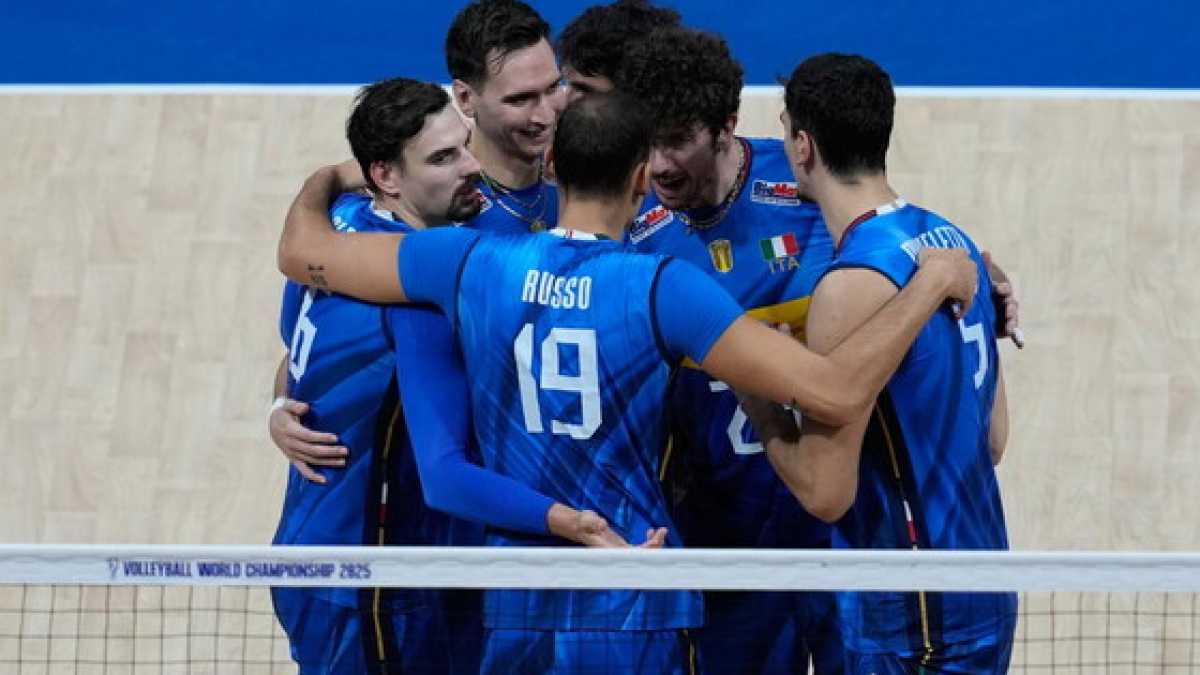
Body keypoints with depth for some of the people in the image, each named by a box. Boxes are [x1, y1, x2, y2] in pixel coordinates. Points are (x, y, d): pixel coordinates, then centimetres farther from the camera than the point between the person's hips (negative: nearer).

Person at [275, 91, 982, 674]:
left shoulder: (474, 262, -3)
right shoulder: (662, 286, -13)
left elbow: (303, 252, 8)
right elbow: (836, 393, -19)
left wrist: (323, 183, 30)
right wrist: (930, 282, -6)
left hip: (514, 608, 3)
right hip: (630, 616, -3)